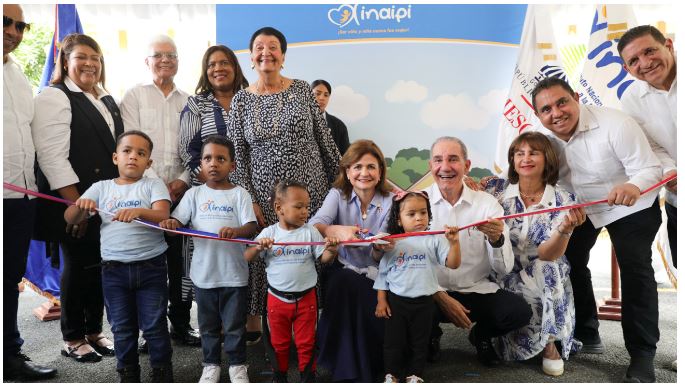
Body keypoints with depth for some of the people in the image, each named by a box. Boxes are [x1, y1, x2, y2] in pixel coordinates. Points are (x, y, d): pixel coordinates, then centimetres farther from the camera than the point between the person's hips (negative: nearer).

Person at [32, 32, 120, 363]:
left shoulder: (107, 101, 17)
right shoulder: (55, 97, -6)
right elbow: (52, 156, -15)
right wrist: (75, 203, -19)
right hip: (74, 203, -6)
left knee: (100, 266, 10)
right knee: (78, 267, 2)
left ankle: (94, 331, 24)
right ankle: (73, 339, 18)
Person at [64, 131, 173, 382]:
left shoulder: (153, 185, 0)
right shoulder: (101, 187, 7)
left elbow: (162, 215, -17)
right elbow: (70, 219, 3)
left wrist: (138, 211, -36)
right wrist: (81, 206, -20)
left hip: (151, 267, -2)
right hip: (114, 269, 3)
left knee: (154, 326, 4)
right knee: (122, 329, 13)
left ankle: (162, 373, 20)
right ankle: (128, 375, 28)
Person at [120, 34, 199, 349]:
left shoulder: (188, 101, 13)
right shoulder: (134, 95, 6)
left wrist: (183, 180, -7)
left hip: (181, 190, 2)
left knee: (180, 258, 4)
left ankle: (181, 323, 16)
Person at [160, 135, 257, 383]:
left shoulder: (239, 194, -4)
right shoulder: (194, 194, 3)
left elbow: (251, 227, -12)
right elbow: (177, 222, -2)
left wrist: (235, 230, -33)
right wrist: (170, 223, -25)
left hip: (234, 273, -2)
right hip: (204, 272, 2)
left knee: (234, 325, 10)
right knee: (208, 325, 16)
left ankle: (237, 365, 26)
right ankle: (211, 365, 32)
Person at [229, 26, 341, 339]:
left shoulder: (302, 90, 3)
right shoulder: (241, 100, 3)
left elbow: (324, 137, 6)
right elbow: (237, 155, 2)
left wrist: (340, 177, 7)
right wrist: (249, 201, -4)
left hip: (311, 189, 1)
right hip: (266, 196, 0)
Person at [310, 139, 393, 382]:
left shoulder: (389, 200, -1)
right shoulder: (338, 194, 0)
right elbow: (313, 226, -20)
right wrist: (338, 231, -41)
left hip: (373, 273, 0)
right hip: (341, 269, 0)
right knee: (346, 282, -33)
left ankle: (372, 367, -2)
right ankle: (348, 371, -18)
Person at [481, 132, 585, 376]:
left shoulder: (563, 201, -8)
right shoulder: (496, 189, -5)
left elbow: (547, 254, -21)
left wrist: (565, 229, -40)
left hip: (545, 281, 0)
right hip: (503, 277, 0)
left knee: (545, 269, -32)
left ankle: (550, 342, -8)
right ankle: (547, 343, 4)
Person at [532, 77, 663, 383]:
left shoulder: (614, 124, -30)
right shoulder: (544, 138, -13)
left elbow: (650, 168, -29)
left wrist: (633, 186, -52)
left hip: (632, 206, -5)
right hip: (581, 206, 5)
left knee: (635, 270, -15)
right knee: (569, 263, 5)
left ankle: (642, 355, -5)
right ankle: (586, 335, 23)